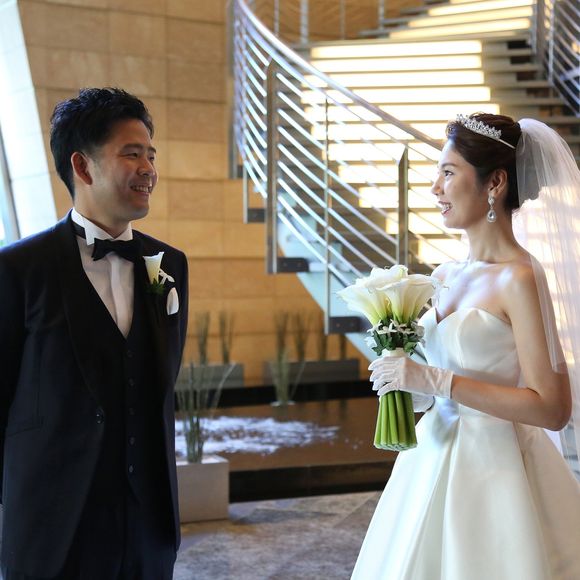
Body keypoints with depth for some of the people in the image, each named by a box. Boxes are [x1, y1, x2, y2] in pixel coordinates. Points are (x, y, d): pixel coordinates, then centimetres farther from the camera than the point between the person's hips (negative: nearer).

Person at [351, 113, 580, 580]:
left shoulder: (520, 278, -16)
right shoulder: (447, 277, 7)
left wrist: (434, 381, -22)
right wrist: (408, 379, 1)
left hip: (494, 468, -7)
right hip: (433, 460, 8)